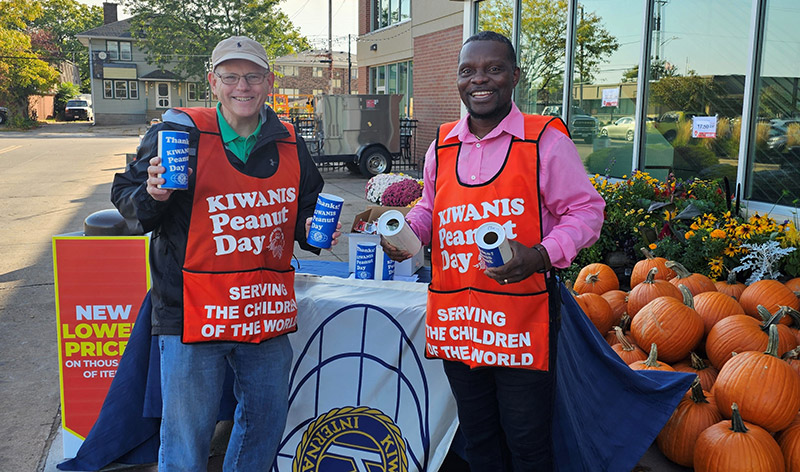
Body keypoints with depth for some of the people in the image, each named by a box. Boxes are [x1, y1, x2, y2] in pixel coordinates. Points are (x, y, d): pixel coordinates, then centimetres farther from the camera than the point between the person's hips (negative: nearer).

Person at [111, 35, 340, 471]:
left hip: (268, 313, 4)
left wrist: (313, 229, 0)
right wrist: (152, 194, -21)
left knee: (267, 419, 19)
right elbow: (126, 197, 0)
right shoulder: (178, 132, -5)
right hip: (193, 314, -4)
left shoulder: (289, 145, 7)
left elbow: (305, 208, 21)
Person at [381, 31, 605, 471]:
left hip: (521, 320, -5)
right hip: (454, 318, 5)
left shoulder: (546, 141, -6)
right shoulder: (442, 146, 9)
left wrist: (542, 256, -21)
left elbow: (585, 210, -4)